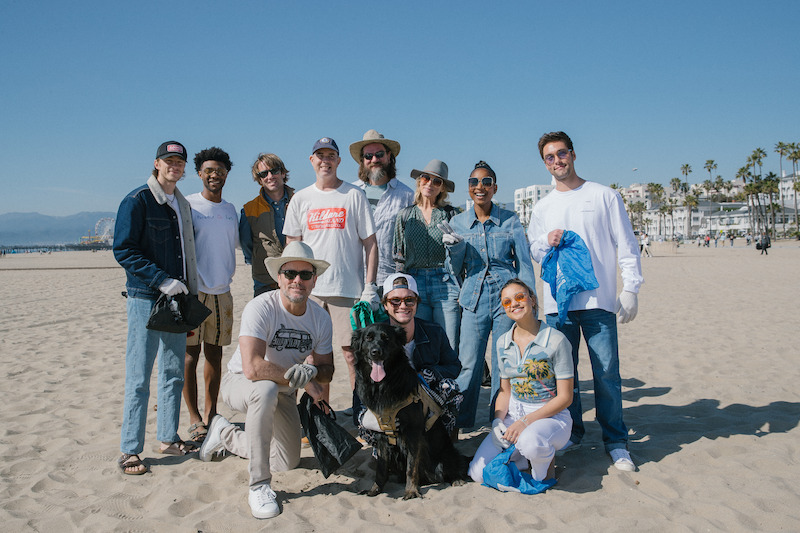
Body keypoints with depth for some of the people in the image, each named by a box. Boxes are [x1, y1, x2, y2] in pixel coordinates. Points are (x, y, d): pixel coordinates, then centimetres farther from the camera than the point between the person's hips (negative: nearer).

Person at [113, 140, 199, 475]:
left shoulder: (182, 205, 15)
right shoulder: (137, 201, -6)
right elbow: (123, 250, -13)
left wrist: (189, 292, 14)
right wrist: (162, 280, -19)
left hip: (177, 298, 7)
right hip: (145, 299, -7)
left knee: (173, 374, 11)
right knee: (139, 378, -4)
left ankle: (168, 438, 23)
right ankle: (130, 450, 4)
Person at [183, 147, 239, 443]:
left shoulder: (230, 209, 15)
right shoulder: (187, 205, -2)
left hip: (222, 291, 5)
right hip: (194, 289, -5)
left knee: (215, 353, 9)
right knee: (190, 354, -3)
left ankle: (211, 413, 19)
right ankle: (194, 419, 5)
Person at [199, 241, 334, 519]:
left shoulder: (320, 317, -10)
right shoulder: (260, 307, -29)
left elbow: (327, 371, -2)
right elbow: (252, 368, -41)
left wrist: (312, 370, -27)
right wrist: (303, 380, -32)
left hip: (282, 394, 6)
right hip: (239, 383, -6)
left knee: (288, 463, 7)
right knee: (266, 388, -40)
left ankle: (226, 434, 32)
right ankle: (259, 485, -26)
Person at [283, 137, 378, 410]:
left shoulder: (354, 195, 4)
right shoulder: (300, 199, 12)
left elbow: (370, 243, 3)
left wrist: (370, 286, -5)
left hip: (348, 287, -3)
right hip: (309, 288, 3)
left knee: (352, 352, -4)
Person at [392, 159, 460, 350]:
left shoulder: (450, 214, 7)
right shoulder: (405, 216, 13)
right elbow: (398, 257, 15)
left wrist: (463, 290, -1)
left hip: (445, 285, -2)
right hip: (414, 285, 2)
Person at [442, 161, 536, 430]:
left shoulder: (510, 220, 3)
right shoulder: (458, 222, 8)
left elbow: (525, 264, 7)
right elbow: (455, 271, 12)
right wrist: (452, 247, -8)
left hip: (507, 297, -1)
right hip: (473, 298, 1)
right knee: (468, 363, -2)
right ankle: (457, 422, 13)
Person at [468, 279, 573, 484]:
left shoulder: (556, 340, -12)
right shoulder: (503, 343, 5)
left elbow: (565, 397, -12)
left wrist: (526, 421, -20)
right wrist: (498, 420, -8)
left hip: (551, 416, -5)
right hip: (513, 414, 5)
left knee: (530, 442, -40)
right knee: (478, 473, -13)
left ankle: (545, 462, -4)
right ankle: (525, 457, 12)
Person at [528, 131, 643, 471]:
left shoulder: (604, 196, 6)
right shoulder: (542, 208, 15)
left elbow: (626, 245, 4)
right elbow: (532, 252, 20)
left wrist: (630, 289, -5)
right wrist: (547, 241, -2)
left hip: (598, 300, -3)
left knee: (606, 372, -4)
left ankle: (615, 441, 9)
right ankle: (571, 433, 22)